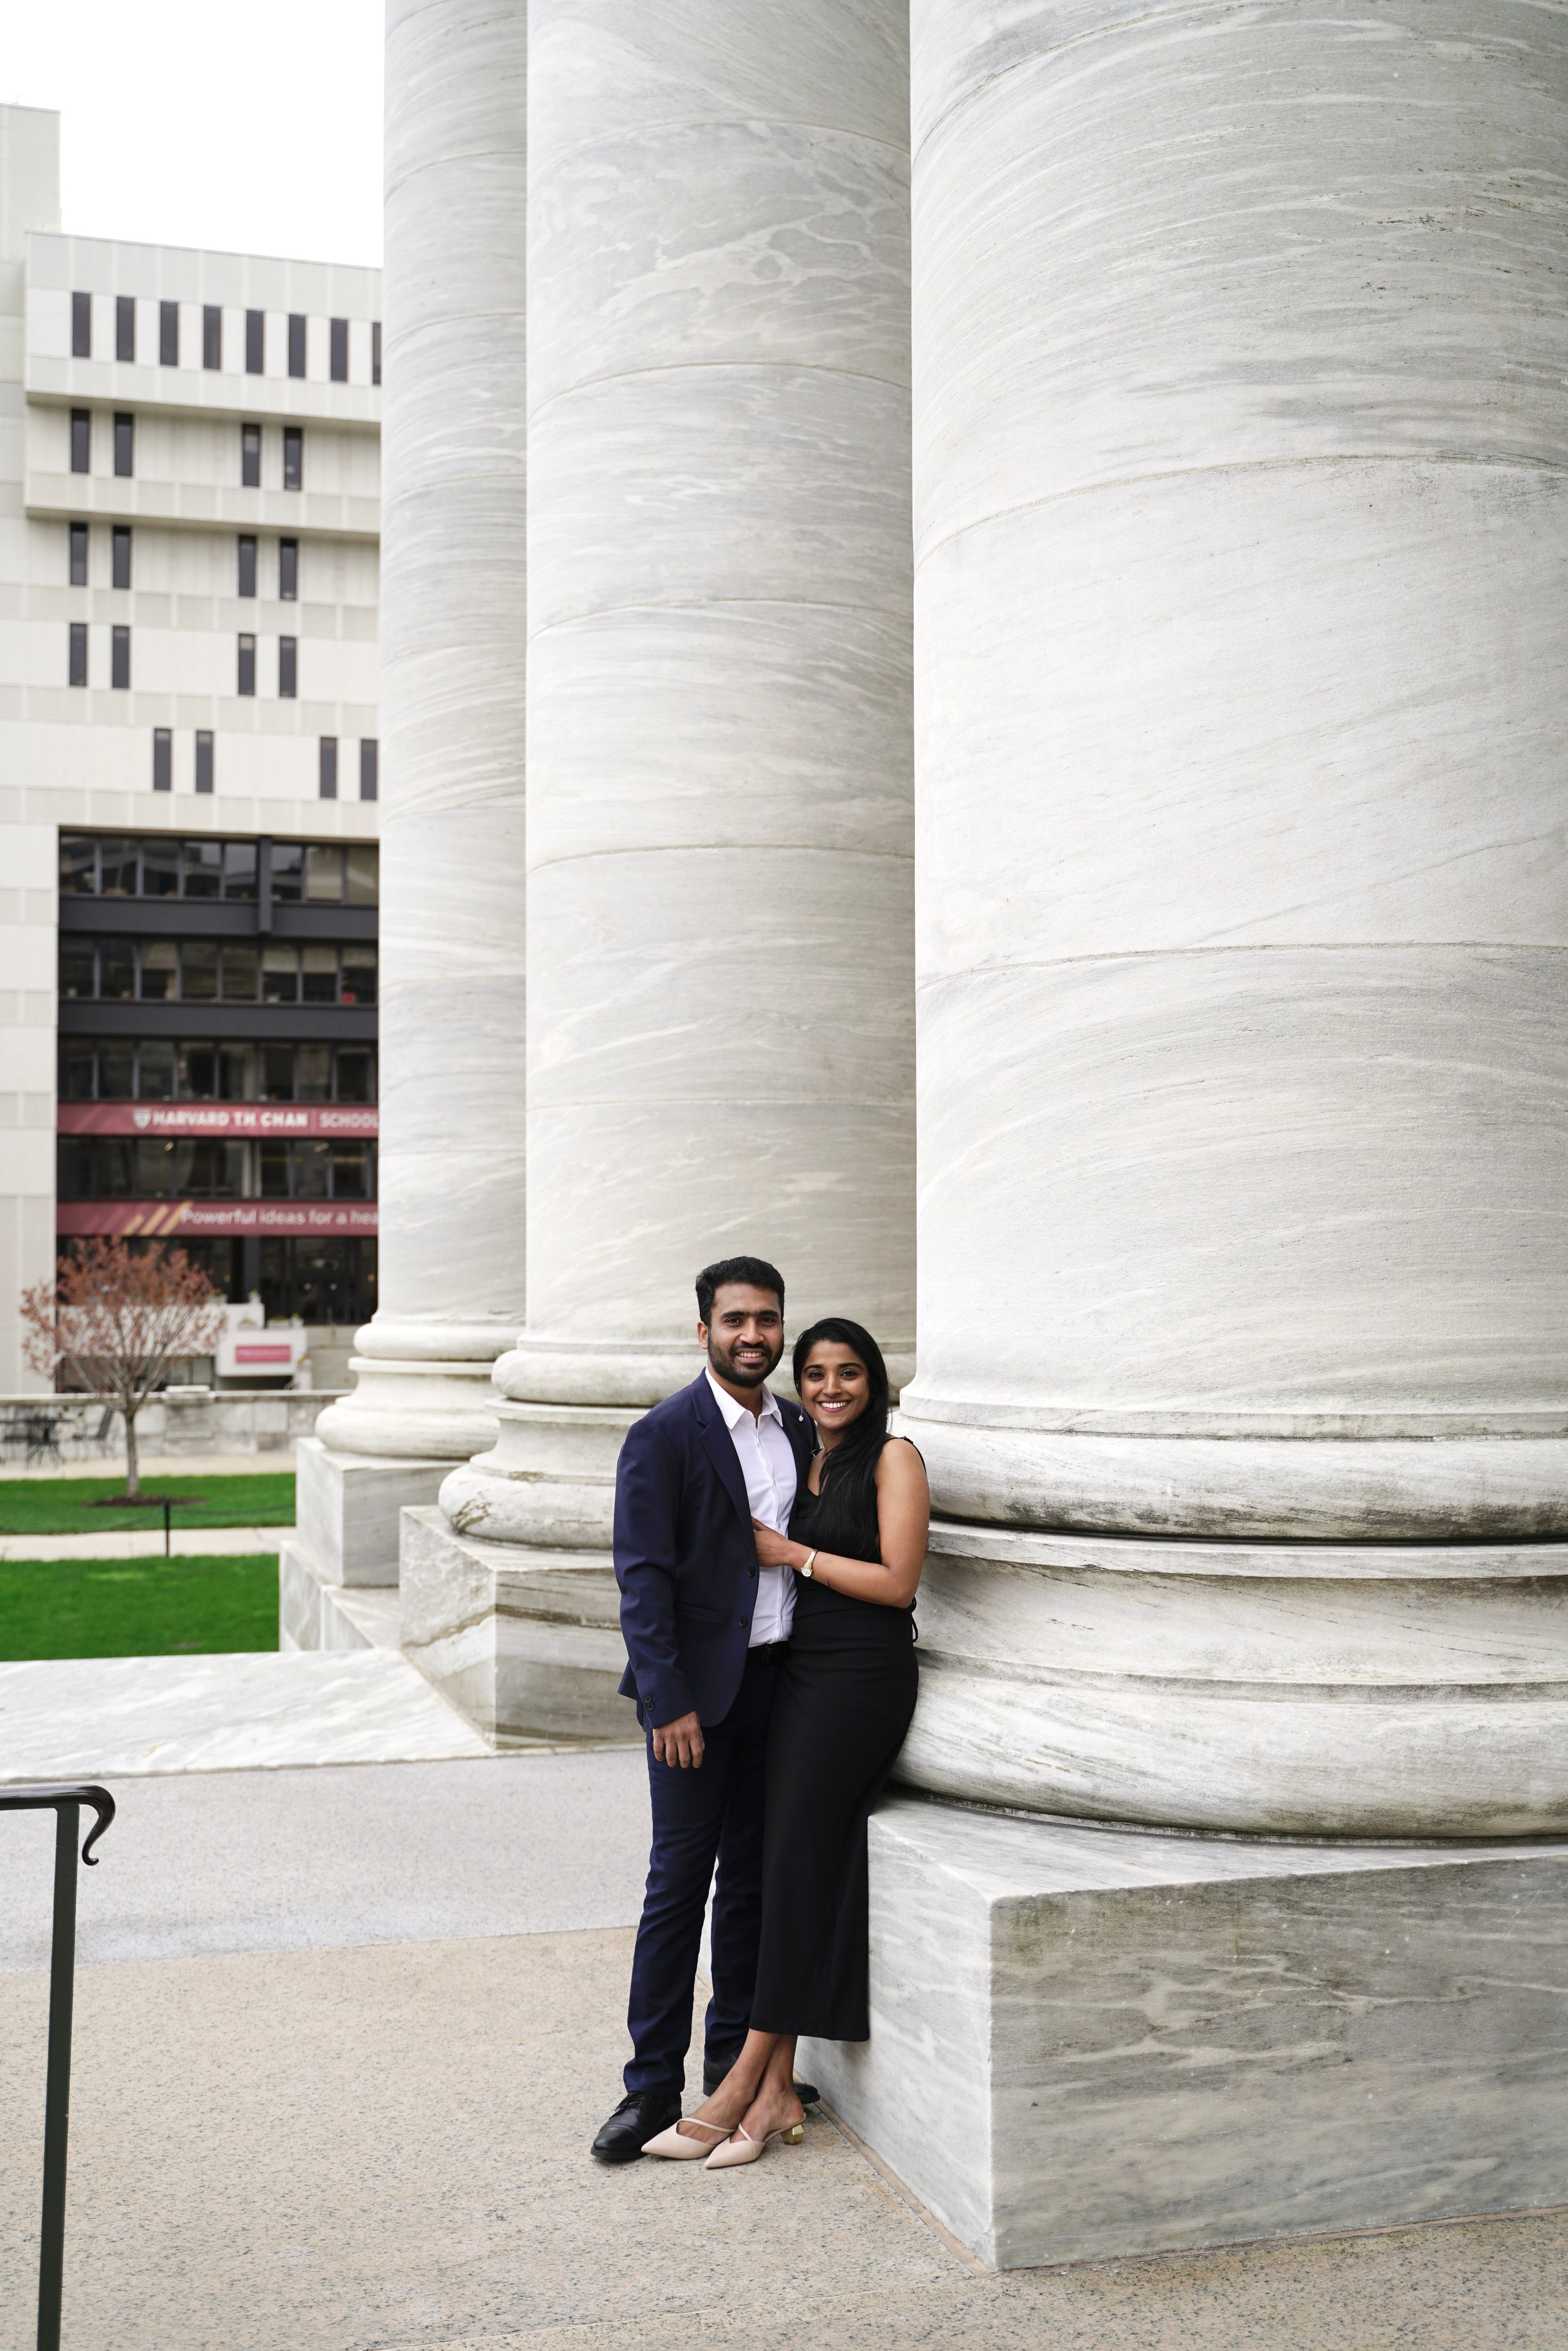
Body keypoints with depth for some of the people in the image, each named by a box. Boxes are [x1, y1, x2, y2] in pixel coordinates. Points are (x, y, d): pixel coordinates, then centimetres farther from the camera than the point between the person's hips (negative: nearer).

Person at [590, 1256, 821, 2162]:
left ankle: (735, 2053, 26)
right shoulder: (664, 1435, -9)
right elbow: (644, 1577, -12)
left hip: (778, 1680, 6)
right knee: (680, 1879, -1)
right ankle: (653, 2083, 8)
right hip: (698, 1688, -6)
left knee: (752, 1874, 13)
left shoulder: (799, 1429, 9)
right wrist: (669, 1702, -17)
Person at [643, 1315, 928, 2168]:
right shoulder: (804, 1461, 16)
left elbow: (896, 1582, -11)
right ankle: (777, 2090, 6)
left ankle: (743, 2083, 1)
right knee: (789, 1864, 3)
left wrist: (792, 1554, -9)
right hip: (798, 1672, 7)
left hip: (863, 1676, -7)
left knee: (799, 1863, -5)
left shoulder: (893, 1457, -5)